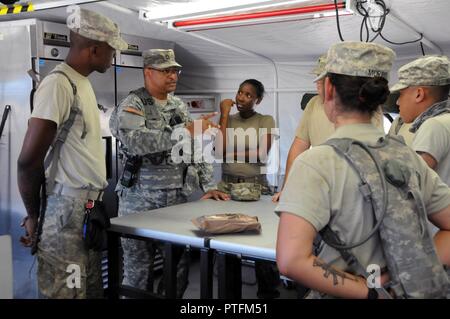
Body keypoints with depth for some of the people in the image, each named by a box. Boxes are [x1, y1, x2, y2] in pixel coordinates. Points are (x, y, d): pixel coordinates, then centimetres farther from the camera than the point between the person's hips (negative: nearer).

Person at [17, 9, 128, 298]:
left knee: (93, 289, 12)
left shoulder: (83, 82, 14)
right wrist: (33, 216, -5)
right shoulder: (58, 84, -15)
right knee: (67, 292, 1)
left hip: (90, 208, 8)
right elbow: (29, 160, -18)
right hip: (68, 210, -8)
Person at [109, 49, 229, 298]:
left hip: (178, 199, 6)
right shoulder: (132, 105, -6)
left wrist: (209, 187, 7)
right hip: (141, 202, -6)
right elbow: (135, 140, -27)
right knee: (139, 273, 4)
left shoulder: (180, 106, 14)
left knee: (178, 268, 11)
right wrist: (185, 132, -31)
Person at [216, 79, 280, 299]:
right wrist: (224, 115, -3)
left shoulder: (266, 121, 1)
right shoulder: (228, 119, 8)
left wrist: (232, 154, -6)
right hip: (227, 184, 2)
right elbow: (220, 149, -7)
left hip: (255, 184, -2)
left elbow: (262, 154, -9)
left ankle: (267, 291, 17)